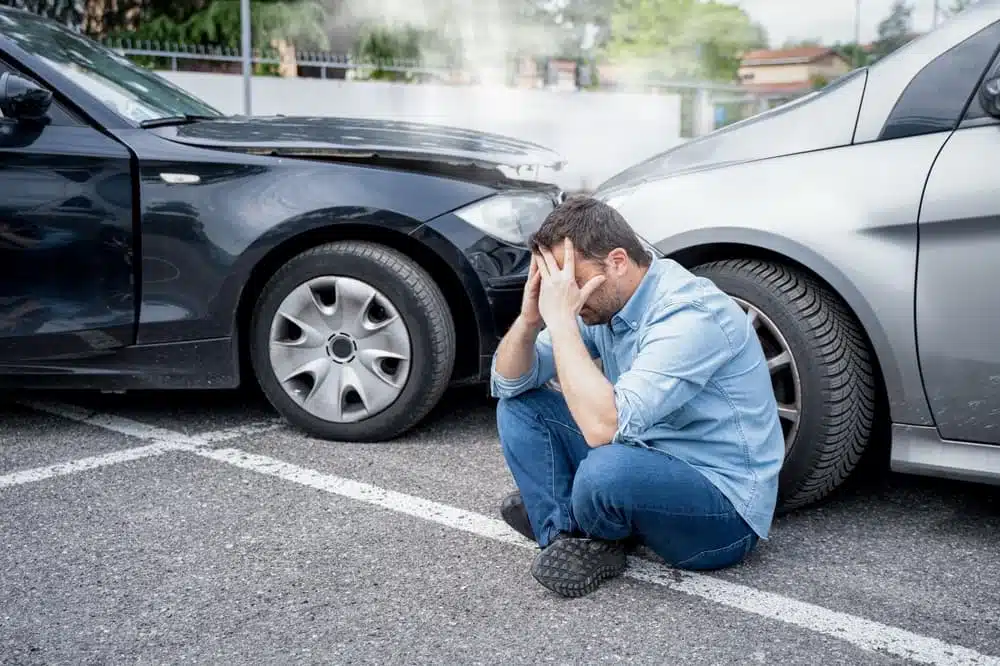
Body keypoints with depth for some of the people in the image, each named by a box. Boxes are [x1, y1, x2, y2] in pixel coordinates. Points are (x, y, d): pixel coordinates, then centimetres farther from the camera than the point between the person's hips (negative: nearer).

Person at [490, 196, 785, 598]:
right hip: (649, 468, 8)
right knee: (518, 404, 2)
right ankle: (568, 534, -10)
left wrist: (560, 320, -31)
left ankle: (564, 522, -4)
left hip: (725, 507, -8)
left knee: (607, 472, -38)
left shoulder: (691, 314, -27)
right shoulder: (604, 301, -1)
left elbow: (605, 428, -36)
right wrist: (530, 316, -17)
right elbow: (508, 383, 2)